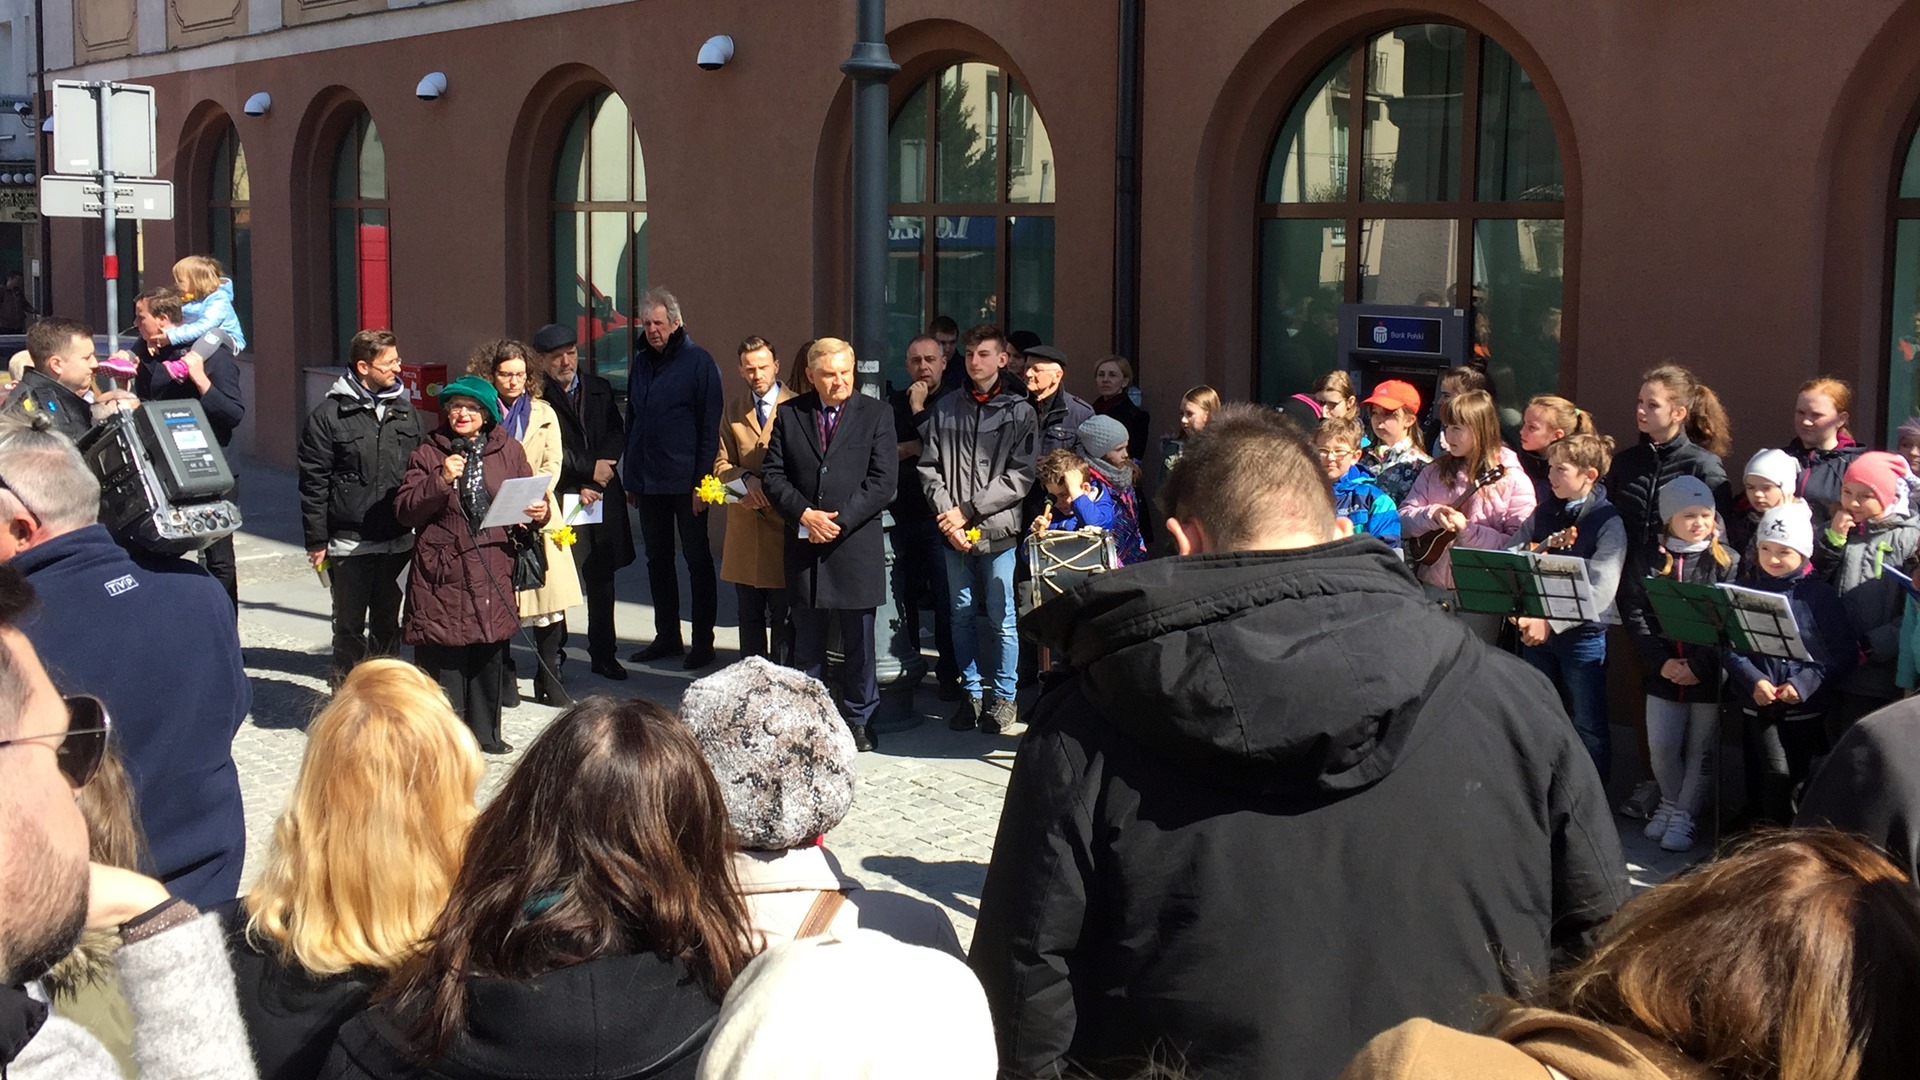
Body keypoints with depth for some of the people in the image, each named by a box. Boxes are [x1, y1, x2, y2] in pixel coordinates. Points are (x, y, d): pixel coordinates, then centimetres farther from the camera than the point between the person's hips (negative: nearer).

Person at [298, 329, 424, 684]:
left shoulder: (405, 411, 9)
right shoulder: (329, 414, -5)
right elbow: (313, 483, -5)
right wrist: (316, 541, -7)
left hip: (398, 541, 4)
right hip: (349, 544, -4)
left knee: (388, 624, 13)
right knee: (349, 627, 5)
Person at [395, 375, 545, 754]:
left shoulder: (508, 451, 10)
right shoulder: (428, 453, 3)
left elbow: (528, 495, 21)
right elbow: (404, 510, -3)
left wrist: (539, 512, -2)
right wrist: (441, 480, -15)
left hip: (493, 569, 3)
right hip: (442, 570, -2)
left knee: (490, 653, 8)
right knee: (443, 656, -5)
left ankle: (485, 733, 22)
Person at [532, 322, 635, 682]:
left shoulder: (599, 389, 13)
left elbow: (616, 437, 8)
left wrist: (592, 482, -5)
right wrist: (589, 468, -9)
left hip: (602, 501, 5)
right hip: (559, 502, -5)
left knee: (601, 580, 9)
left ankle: (603, 654, 18)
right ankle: (554, 654, 8)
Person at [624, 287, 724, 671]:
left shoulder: (698, 362, -7)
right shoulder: (641, 363, 12)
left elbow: (710, 426, -9)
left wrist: (702, 480, -15)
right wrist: (630, 477, 13)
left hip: (686, 481, -6)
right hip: (648, 481, 6)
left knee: (697, 559, 2)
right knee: (657, 560, 12)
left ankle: (703, 641, 8)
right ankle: (667, 636, 22)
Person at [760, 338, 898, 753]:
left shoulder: (876, 414, 1)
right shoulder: (788, 415, 7)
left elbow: (884, 481, -6)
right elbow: (772, 474, 4)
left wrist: (840, 520, -13)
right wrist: (804, 514, -12)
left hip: (856, 545, -2)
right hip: (804, 546, 2)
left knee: (858, 641, 6)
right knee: (806, 641, 10)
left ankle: (859, 719, 18)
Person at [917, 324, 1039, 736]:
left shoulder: (1019, 412, 1)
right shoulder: (945, 408, 9)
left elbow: (1020, 476, -6)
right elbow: (929, 466, 6)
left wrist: (968, 510, -12)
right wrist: (947, 516, -8)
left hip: (997, 529, -3)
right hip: (953, 531, 3)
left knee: (1000, 617, 2)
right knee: (962, 614, 10)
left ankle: (1003, 696, 15)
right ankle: (972, 692, 22)